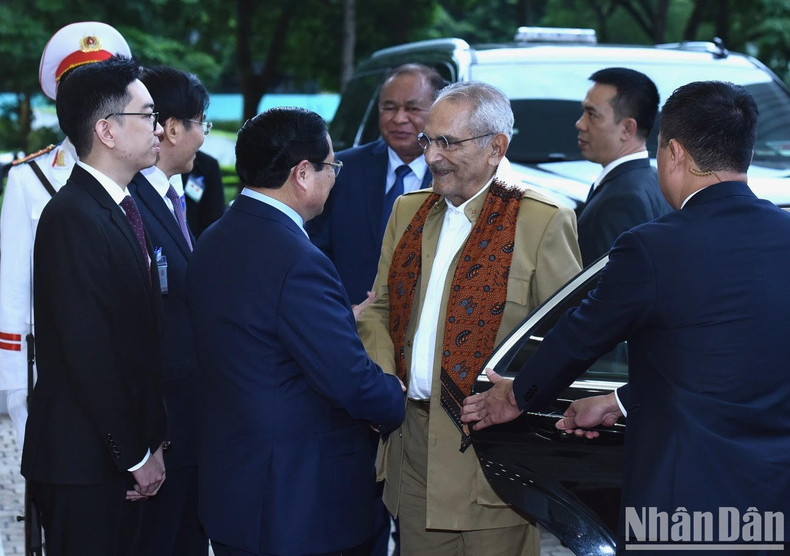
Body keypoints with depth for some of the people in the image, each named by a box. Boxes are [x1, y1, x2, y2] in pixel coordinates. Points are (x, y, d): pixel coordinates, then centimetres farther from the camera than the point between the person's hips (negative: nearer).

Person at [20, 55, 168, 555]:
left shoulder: (123, 209, 11)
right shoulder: (74, 218, -18)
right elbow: (88, 352, -21)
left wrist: (151, 438, 10)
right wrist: (137, 453, -15)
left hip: (122, 453, 9)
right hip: (83, 459, -9)